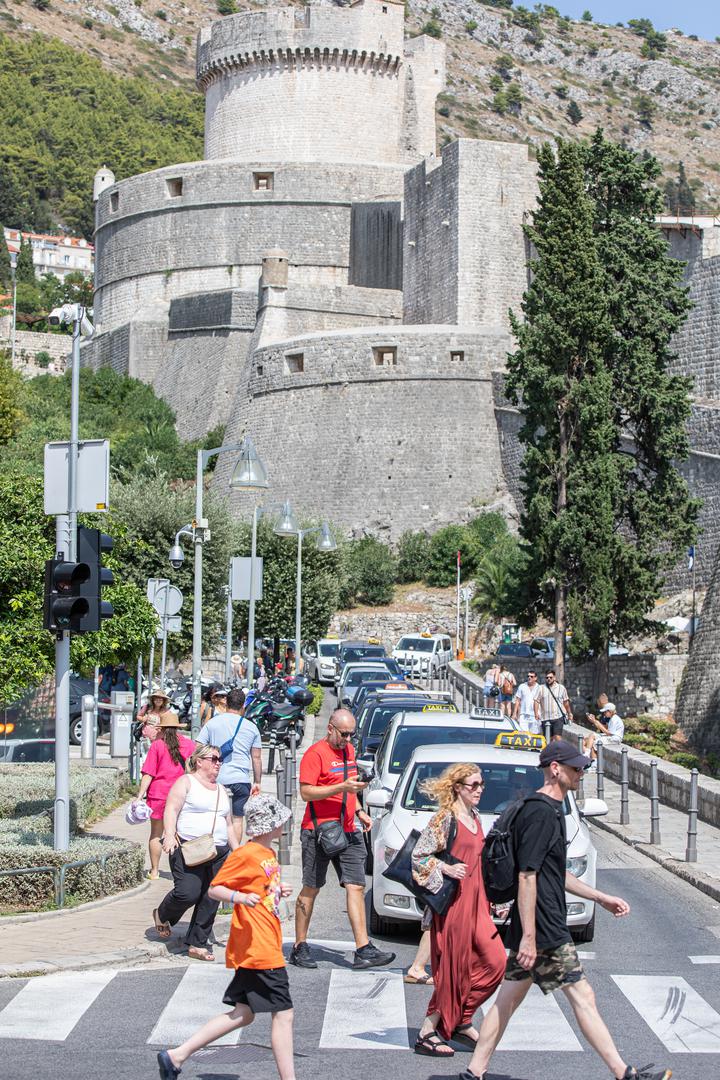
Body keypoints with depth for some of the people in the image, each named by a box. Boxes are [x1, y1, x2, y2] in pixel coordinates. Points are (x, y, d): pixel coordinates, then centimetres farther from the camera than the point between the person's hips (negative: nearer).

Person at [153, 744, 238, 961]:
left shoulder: (221, 790, 22)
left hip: (218, 853, 7)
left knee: (210, 901, 0)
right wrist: (169, 834, -25)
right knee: (188, 892, -19)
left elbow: (229, 825, 27)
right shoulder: (186, 782, 2)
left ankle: (197, 944, 8)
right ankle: (162, 915, 11)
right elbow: (171, 809, -10)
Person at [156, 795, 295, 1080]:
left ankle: (176, 1055, 14)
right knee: (283, 1014, -6)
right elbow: (214, 889, -12)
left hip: (266, 947, 10)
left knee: (244, 1014, 12)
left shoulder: (267, 853, 16)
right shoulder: (246, 855, -13)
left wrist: (277, 890, 13)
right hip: (257, 948, -10)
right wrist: (240, 897, -28)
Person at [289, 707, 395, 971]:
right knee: (311, 889, 2)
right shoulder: (316, 753, -10)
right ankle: (300, 948, 12)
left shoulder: (349, 750, 15)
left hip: (348, 831, 7)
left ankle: (363, 950, -6)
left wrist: (359, 812, 14)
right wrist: (342, 787, -23)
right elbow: (306, 792, -17)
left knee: (356, 887, -2)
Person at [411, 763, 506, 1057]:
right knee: (454, 968, -3)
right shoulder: (445, 818, -11)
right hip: (453, 900, -8)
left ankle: (461, 1022, 15)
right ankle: (428, 1034, 6)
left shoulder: (474, 818, 14)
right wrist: (447, 869, -23)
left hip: (476, 900, 8)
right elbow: (419, 855, -12)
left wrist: (491, 900, 21)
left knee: (495, 962, 2)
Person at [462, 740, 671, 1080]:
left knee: (509, 998, 11)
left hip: (535, 929, 10)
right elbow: (527, 876, -21)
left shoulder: (551, 810, 16)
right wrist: (529, 936, -23)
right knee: (582, 997, -4)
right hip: (544, 930, -10)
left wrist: (601, 898, 25)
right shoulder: (541, 813, -17)